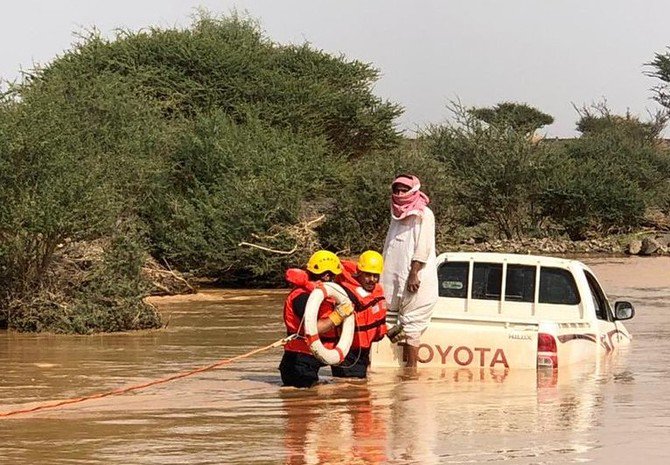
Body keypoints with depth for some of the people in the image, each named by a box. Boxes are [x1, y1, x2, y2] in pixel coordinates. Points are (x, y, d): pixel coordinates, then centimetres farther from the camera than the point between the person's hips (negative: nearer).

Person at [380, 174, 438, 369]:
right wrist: (385, 275, 15)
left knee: (411, 324, -7)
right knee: (404, 323, 9)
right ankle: (405, 366, 13)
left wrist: (414, 274, -21)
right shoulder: (397, 214, 16)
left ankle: (411, 368, -6)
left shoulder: (423, 214, -7)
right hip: (398, 278, 8)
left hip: (417, 279, -8)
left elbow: (422, 248, -15)